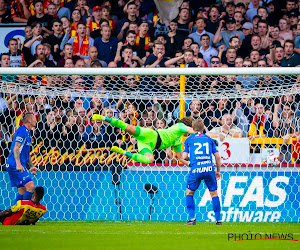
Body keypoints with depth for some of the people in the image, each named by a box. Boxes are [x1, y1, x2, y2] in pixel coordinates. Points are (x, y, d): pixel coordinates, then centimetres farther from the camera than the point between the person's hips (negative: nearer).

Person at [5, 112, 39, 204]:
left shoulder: (27, 132, 20)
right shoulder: (22, 131, -11)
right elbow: (16, 148, -21)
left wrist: (31, 166, 28)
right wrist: (18, 164, -31)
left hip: (19, 166, 10)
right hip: (15, 165, -10)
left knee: (22, 192, 8)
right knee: (30, 186, -19)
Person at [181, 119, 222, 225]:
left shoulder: (189, 140, 12)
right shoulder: (209, 139, 16)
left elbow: (184, 156, 4)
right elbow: (217, 156, 12)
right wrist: (218, 171, 23)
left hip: (196, 169, -1)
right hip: (209, 168, 1)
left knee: (189, 193, 16)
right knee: (214, 193, 12)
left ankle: (192, 218, 7)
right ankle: (218, 219, 8)